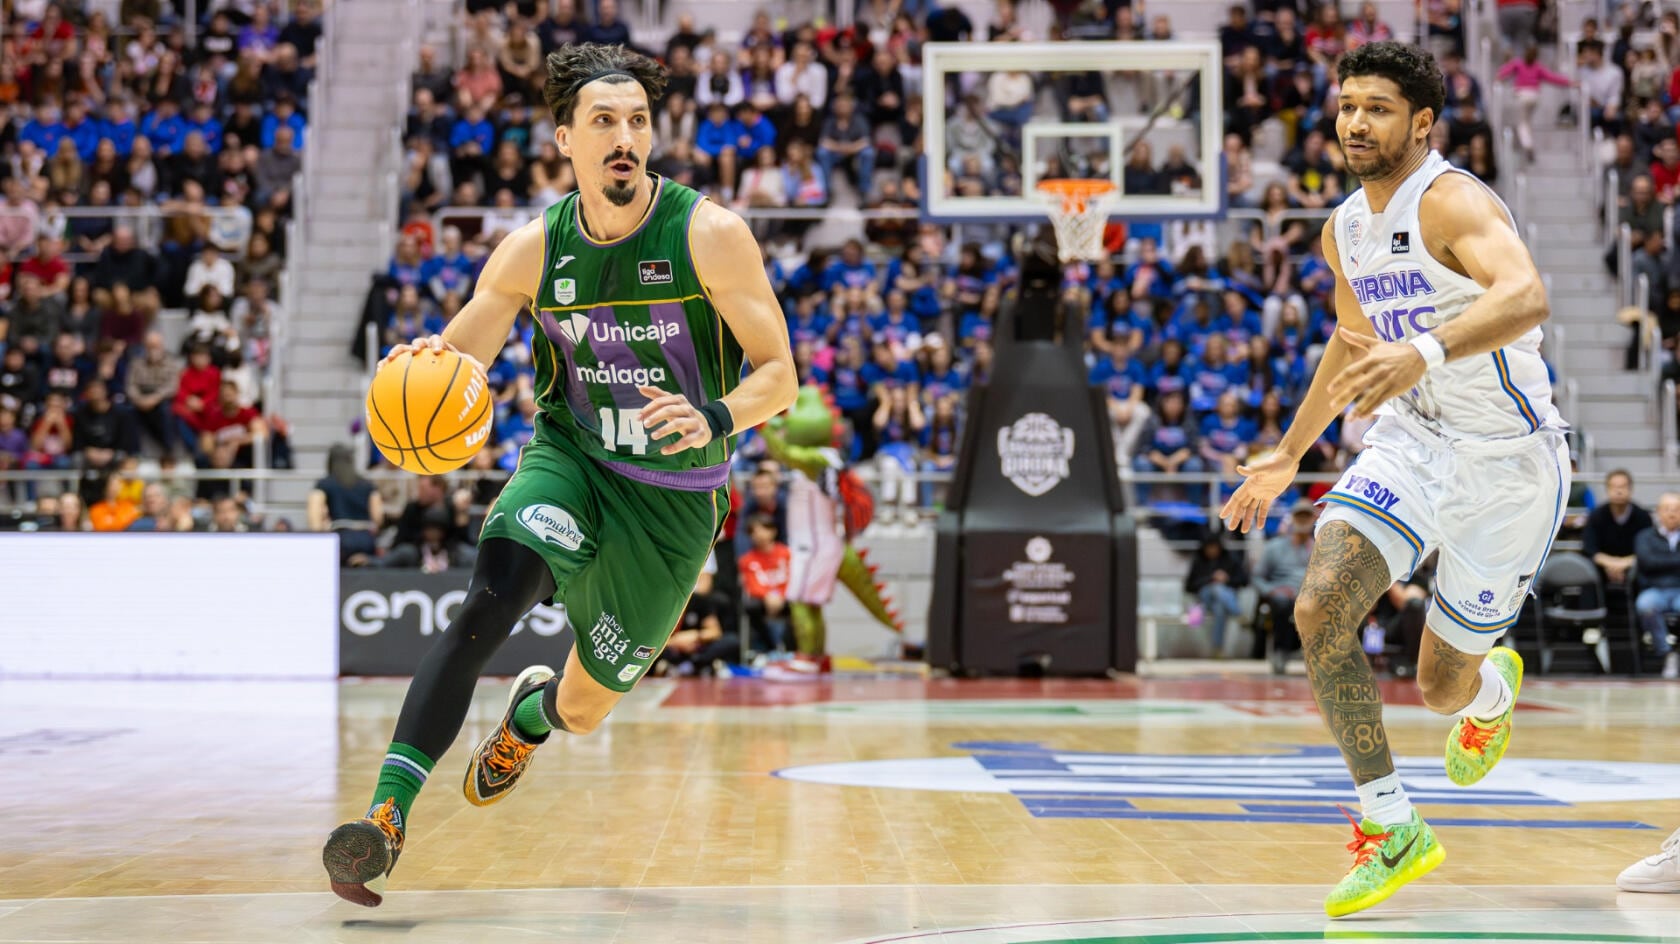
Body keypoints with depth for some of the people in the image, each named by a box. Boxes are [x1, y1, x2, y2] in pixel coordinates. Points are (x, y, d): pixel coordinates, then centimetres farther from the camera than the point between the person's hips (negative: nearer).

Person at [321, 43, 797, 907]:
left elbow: (778, 375, -14)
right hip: (567, 459, 1)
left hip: (674, 496, -1)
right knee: (486, 606, -31)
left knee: (585, 711, 11)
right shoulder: (533, 250, -7)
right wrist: (421, 369, -26)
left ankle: (530, 712, 51)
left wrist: (716, 419, -35)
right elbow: (457, 360, -1)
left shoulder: (709, 234, -15)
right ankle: (386, 818, -33)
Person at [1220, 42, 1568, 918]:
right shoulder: (1344, 230, 5)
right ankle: (1390, 828, -7)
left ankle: (1493, 689, 47)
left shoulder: (1452, 202, -20)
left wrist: (1426, 352, -56)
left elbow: (1525, 296, -39)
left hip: (1506, 459, -6)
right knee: (1320, 611, -19)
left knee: (1442, 687, 6)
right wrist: (1287, 457, 27)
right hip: (1412, 440, 6)